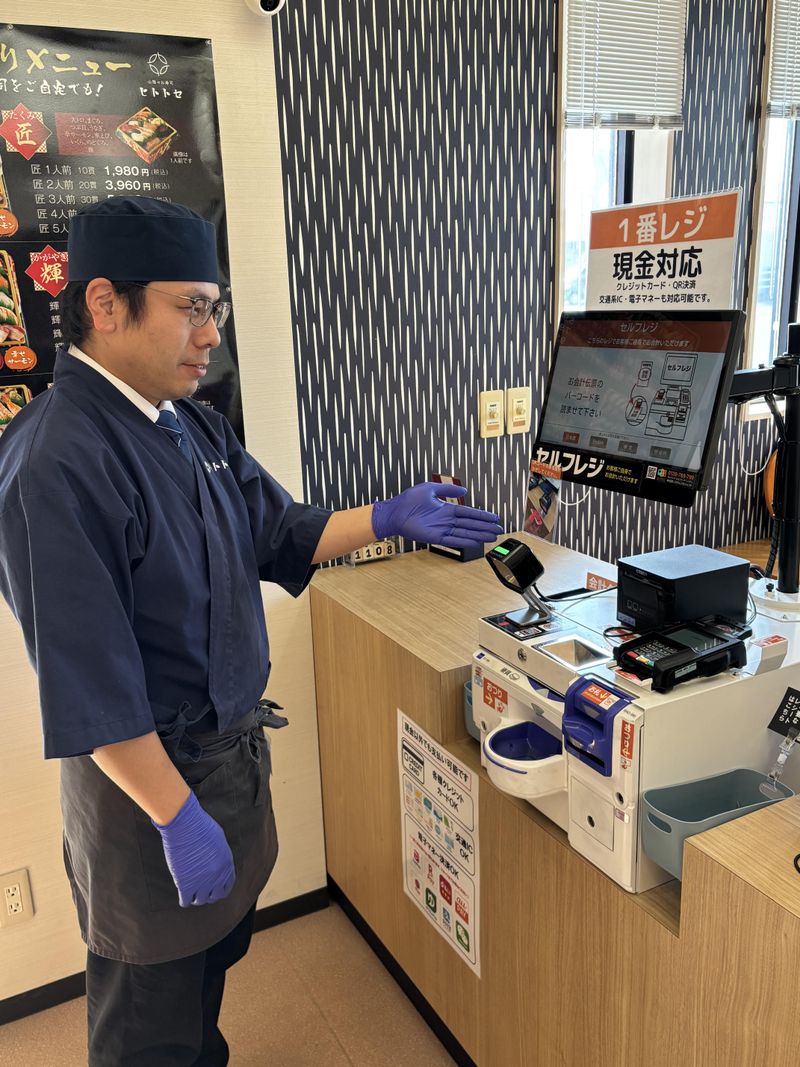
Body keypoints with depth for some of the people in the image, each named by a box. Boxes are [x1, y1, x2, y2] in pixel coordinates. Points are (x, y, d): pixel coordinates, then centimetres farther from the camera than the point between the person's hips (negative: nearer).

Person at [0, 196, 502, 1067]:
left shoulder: (190, 425, 2)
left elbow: (280, 537, 8)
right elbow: (86, 680, -26)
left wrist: (388, 519, -5)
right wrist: (179, 817, -21)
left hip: (232, 743, 8)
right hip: (149, 770, -8)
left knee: (214, 955, 29)